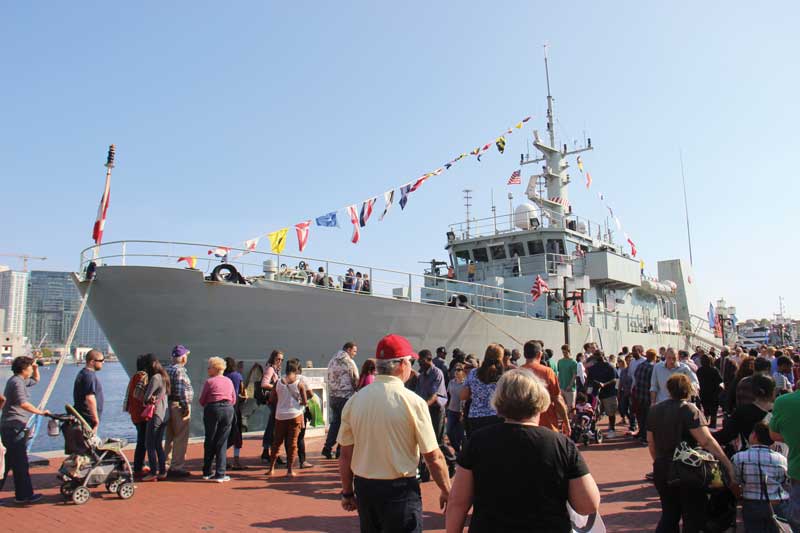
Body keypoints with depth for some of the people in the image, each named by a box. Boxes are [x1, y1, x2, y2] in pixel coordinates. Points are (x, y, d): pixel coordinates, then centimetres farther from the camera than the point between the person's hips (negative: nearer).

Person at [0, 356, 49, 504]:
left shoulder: (20, 380, 16)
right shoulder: (17, 382, -14)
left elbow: (35, 380, 35)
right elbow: (23, 403, -26)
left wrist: (36, 369, 18)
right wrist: (41, 412, -21)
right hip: (14, 427, -10)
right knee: (20, 463, -4)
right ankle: (24, 495, 1)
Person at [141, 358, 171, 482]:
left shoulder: (155, 378, -14)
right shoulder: (164, 377, 12)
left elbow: (146, 397, -12)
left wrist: (147, 401, 8)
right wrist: (151, 399, 0)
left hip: (156, 415, -9)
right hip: (165, 414, 9)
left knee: (150, 445, 0)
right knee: (158, 444, 15)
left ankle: (153, 473, 2)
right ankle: (162, 471, 17)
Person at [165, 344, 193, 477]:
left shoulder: (167, 370, 12)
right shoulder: (180, 370, -15)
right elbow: (181, 391, -21)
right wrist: (186, 406, -17)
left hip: (169, 405, 9)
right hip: (179, 406, -9)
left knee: (170, 438, 17)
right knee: (181, 438, -2)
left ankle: (167, 466, 25)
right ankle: (177, 467, 2)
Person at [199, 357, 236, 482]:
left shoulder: (209, 381, -4)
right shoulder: (229, 381, 9)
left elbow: (202, 401, 0)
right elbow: (233, 400, 12)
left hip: (212, 410, -3)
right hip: (228, 410, 3)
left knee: (209, 442, 12)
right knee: (222, 443, 6)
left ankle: (207, 472, 20)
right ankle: (220, 474, 1)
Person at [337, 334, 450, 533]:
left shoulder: (354, 401, -3)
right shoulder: (413, 402, -14)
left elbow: (345, 455, 3)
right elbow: (433, 457, -11)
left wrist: (347, 493, 15)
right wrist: (446, 491, 2)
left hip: (363, 488, 5)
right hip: (399, 489, -5)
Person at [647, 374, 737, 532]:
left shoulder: (654, 409, 4)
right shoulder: (688, 409, -13)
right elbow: (707, 441, -23)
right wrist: (728, 465, -23)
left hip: (661, 470, 5)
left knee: (669, 516, 18)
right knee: (693, 518, 10)